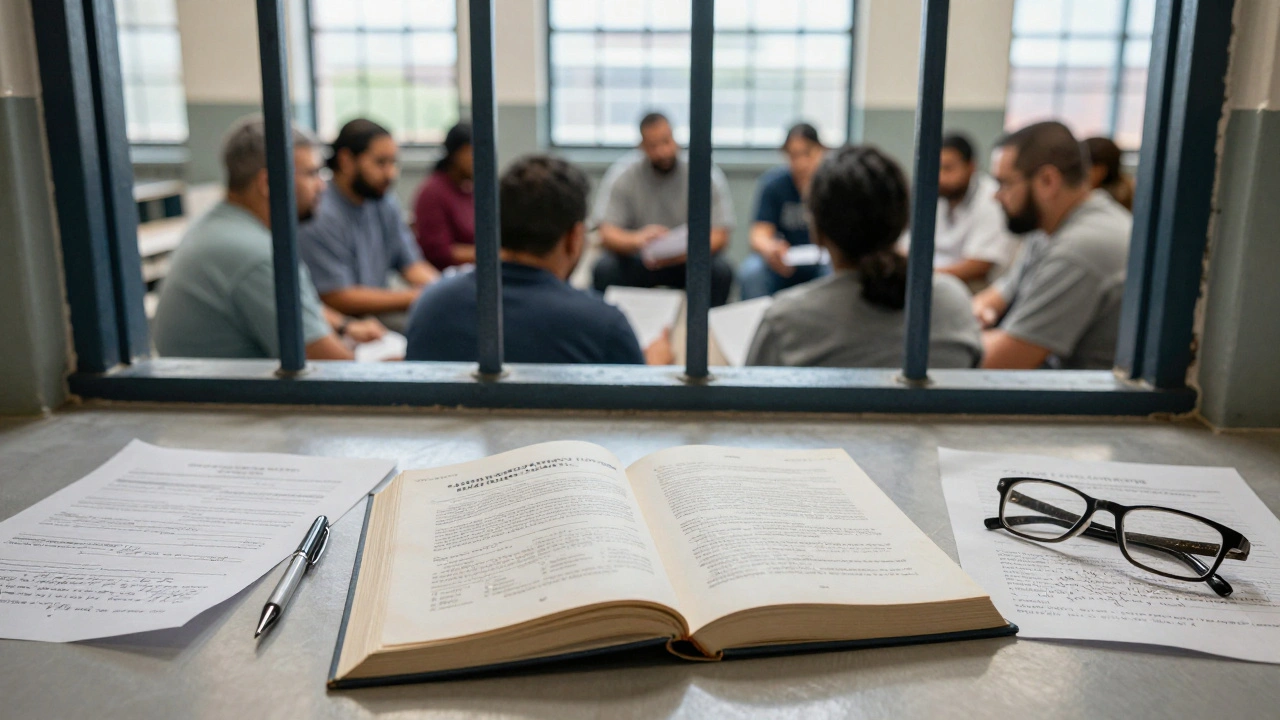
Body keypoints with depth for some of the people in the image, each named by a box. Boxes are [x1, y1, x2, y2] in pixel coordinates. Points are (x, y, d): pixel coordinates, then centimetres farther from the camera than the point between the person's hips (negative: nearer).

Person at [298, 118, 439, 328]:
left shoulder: (384, 204, 9)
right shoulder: (320, 216, -17)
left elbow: (411, 264, 12)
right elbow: (339, 299, -18)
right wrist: (415, 298, -19)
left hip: (380, 317, 8)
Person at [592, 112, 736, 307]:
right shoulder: (623, 175, -6)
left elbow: (720, 236, -11)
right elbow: (607, 234, -12)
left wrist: (684, 253, -32)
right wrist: (636, 239, -36)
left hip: (688, 261, 0)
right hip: (639, 260, 0)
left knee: (721, 271, -29)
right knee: (604, 269, -29)